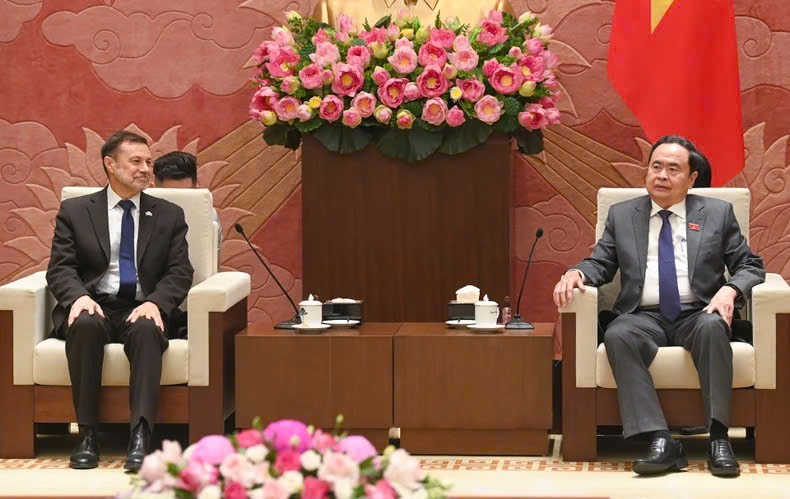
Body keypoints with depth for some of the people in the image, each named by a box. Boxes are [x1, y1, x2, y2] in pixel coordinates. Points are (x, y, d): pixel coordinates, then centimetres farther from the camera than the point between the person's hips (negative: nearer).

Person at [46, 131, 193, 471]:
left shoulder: (169, 215, 15)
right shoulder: (74, 211, 12)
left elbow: (179, 273, 6)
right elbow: (60, 268, 4)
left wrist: (154, 303, -15)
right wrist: (79, 297, -19)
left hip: (141, 310, 0)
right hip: (95, 306, 0)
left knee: (147, 329, -36)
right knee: (85, 324, -36)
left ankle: (140, 436, -44)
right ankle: (87, 435, -31)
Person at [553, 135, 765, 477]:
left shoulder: (718, 213, 13)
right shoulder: (621, 215, 17)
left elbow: (750, 266, 9)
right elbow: (600, 264, 14)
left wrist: (730, 290, -13)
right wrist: (577, 273, -10)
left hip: (697, 315, -1)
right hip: (644, 317, 1)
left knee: (713, 328, -37)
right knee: (617, 336, -34)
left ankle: (718, 438, -35)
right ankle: (660, 442, -40)